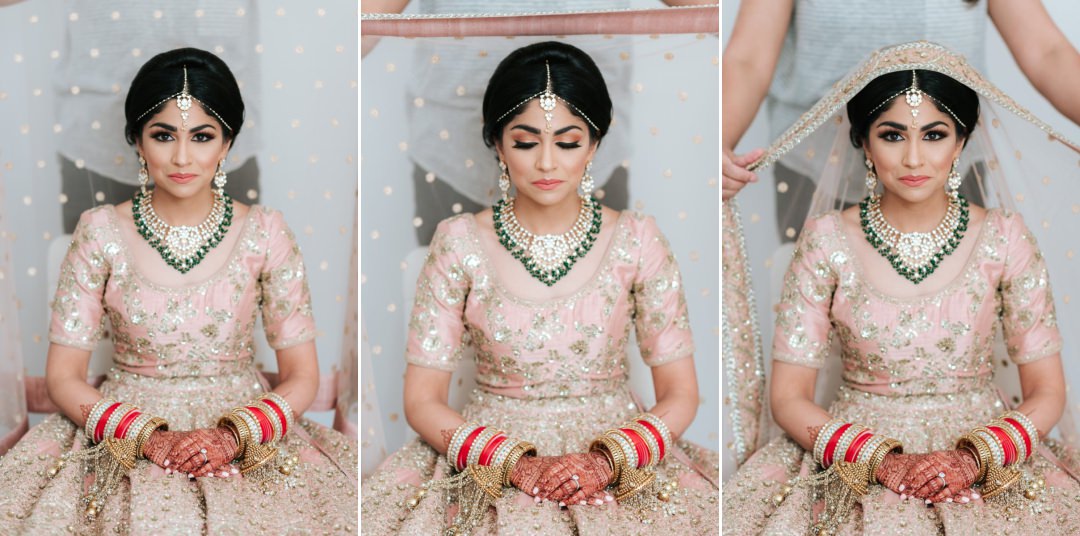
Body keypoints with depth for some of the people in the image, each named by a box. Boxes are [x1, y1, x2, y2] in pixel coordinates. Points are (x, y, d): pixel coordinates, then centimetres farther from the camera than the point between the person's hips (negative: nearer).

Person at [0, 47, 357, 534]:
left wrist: (234, 435, -16)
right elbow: (64, 377, -1)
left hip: (245, 431, 0)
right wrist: (148, 437, -15)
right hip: (124, 433, 0)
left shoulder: (263, 234, -1)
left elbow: (301, 376, 1)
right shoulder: (101, 233, -1)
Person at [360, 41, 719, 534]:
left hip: (621, 468, 1)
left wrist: (610, 459, -14)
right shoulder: (460, 244, 0)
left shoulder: (635, 242, 1)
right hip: (489, 468, -1)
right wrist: (513, 462, -15)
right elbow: (423, 399, 0)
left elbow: (679, 393, 3)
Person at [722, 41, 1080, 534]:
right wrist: (879, 460, -14)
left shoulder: (1004, 238, 2)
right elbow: (788, 396, -1)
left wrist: (975, 457, -13)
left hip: (988, 468, 1)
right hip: (853, 461, 0)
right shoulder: (828, 240, 0)